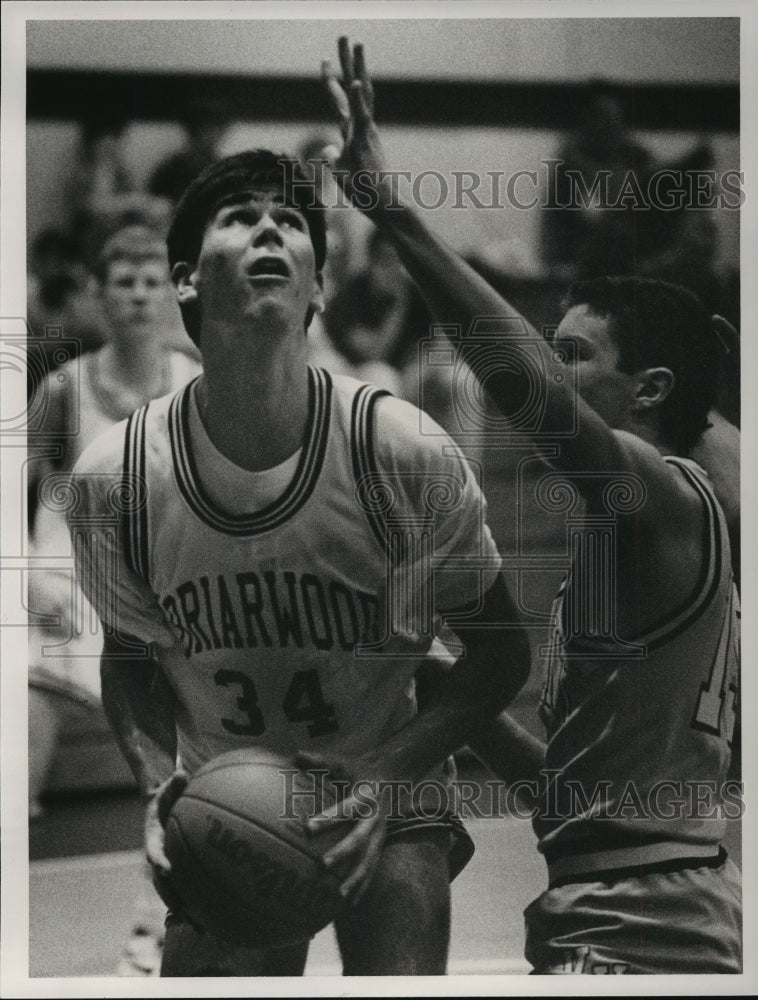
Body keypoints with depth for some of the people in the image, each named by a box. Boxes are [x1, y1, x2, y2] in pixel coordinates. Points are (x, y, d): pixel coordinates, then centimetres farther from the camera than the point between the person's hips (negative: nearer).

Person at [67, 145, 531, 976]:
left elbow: (500, 654, -8)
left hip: (389, 799, -1)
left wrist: (390, 783, -21)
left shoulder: (405, 454, -20)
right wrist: (159, 787, -15)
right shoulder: (111, 479, -15)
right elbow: (130, 657, 3)